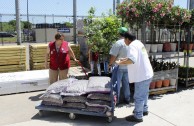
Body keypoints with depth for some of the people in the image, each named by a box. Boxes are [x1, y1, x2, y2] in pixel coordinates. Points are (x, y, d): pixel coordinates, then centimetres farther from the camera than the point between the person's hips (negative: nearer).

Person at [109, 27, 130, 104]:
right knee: (126, 83, 17)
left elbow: (113, 56, -20)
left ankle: (116, 100, 13)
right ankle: (127, 99, 26)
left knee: (117, 83, 6)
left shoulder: (118, 43, -18)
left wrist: (110, 64, -5)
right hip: (127, 66, 6)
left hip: (119, 67, -5)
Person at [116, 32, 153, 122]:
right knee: (144, 94, 24)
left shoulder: (132, 46, -20)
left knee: (139, 96, 1)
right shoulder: (138, 43, 12)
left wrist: (120, 62, -24)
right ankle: (144, 109, 41)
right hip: (147, 74, 10)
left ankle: (138, 116, 13)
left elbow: (132, 60, -36)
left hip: (141, 76, -10)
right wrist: (125, 59, 21)